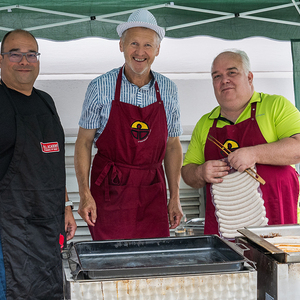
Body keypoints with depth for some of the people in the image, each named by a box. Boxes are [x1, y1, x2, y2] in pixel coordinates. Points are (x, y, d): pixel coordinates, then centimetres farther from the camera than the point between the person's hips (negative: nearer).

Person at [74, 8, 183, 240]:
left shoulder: (168, 90, 4)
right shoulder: (101, 88, -4)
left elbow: (173, 145, 10)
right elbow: (84, 142, -1)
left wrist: (175, 197, 6)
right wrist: (85, 194, -8)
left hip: (152, 191, 2)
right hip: (110, 189, -2)